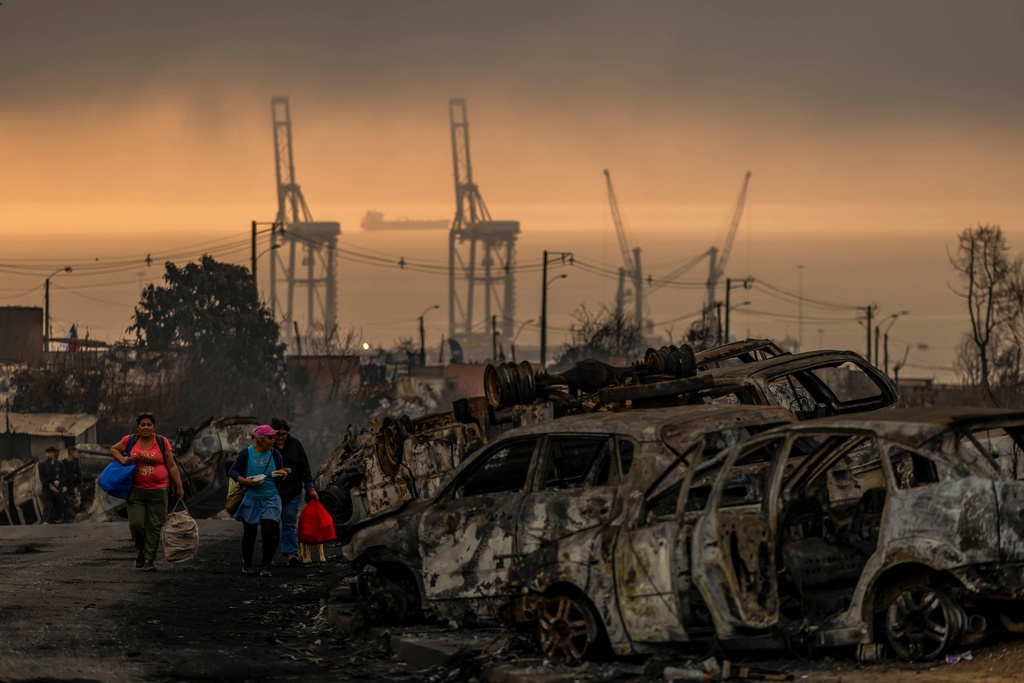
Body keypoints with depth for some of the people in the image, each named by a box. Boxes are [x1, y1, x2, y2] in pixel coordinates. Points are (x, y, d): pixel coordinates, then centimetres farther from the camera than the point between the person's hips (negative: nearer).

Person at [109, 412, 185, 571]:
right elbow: (113, 449, 20)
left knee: (154, 527, -1)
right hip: (136, 491, 1)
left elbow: (172, 466, 5)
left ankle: (149, 559, 6)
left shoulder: (162, 442, 3)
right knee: (136, 524, -5)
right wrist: (121, 458, -1)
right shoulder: (130, 441, 4)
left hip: (158, 491, -1)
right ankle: (141, 551, 22)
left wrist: (179, 487, 2)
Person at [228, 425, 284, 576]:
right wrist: (244, 480, -17)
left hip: (271, 499, 1)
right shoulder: (246, 454, -5)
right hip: (251, 499, -1)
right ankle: (247, 564, 29)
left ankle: (265, 567, -4)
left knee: (269, 532, -12)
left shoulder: (275, 454, 3)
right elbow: (232, 471, -1)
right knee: (249, 533, 9)